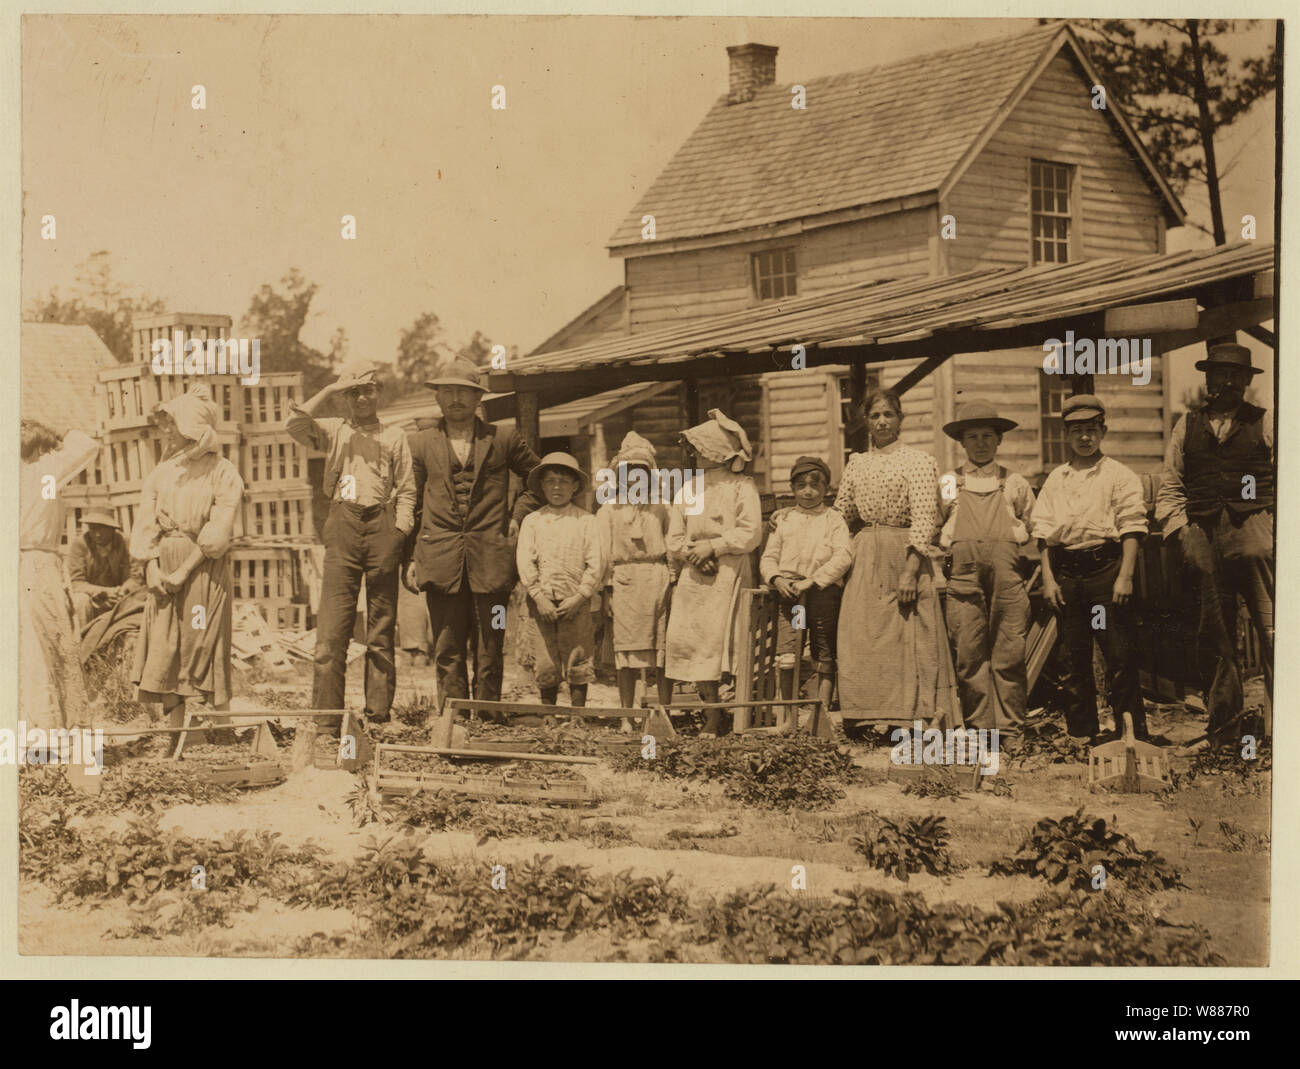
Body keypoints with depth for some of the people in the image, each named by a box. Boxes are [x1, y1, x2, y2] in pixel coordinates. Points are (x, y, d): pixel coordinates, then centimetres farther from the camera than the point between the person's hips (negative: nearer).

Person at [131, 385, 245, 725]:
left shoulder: (222, 472, -2)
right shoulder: (160, 473, 14)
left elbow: (218, 532, -10)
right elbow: (145, 524, 7)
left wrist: (184, 571, -16)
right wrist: (152, 568, -8)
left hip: (204, 569, -5)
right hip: (163, 570, 5)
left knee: (207, 653, -5)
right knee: (164, 653, 0)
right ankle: (175, 734, 5)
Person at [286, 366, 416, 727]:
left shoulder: (394, 436, 16)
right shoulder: (333, 432, 15)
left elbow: (407, 490, 12)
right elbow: (293, 424, -4)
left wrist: (400, 533, 0)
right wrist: (329, 390, -2)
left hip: (382, 525, 1)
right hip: (343, 526, 0)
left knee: (382, 628, 2)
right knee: (332, 627, -9)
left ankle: (379, 711, 6)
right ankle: (326, 714, -9)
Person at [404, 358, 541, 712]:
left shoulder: (503, 440, 10)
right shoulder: (421, 443, 13)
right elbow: (413, 506, 13)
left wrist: (519, 514, 8)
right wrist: (410, 559, 5)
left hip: (491, 561, 0)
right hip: (441, 561, 1)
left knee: (489, 653, 0)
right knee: (447, 653, -1)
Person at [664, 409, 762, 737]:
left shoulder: (741, 487, 2)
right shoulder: (688, 488, 17)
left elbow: (750, 533, -8)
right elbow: (674, 538, 13)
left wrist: (712, 546, -13)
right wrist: (692, 553, -6)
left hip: (729, 574, -5)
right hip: (694, 575, 5)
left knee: (722, 642, -13)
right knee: (691, 642, -3)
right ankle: (711, 716, 3)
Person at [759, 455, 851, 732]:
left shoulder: (834, 519, 7)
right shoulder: (784, 519, 16)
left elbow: (843, 556, -7)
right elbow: (768, 557, 15)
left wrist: (812, 581, -15)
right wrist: (776, 579, -7)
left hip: (824, 593, -1)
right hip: (789, 594, 1)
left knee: (825, 657, 2)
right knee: (786, 657, -9)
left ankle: (823, 711, 11)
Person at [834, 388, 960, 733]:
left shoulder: (918, 461, -1)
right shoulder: (857, 463, 16)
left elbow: (924, 521, -10)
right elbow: (841, 517, 19)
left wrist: (910, 571, -17)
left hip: (903, 557, -5)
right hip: (864, 560, 5)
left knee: (909, 637, -6)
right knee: (861, 638, 0)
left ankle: (914, 715, -5)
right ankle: (863, 720, 3)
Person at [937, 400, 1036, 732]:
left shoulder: (1016, 483, 17)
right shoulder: (947, 483, 17)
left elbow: (1037, 535, 21)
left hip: (1007, 573, 0)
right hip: (964, 574, 0)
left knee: (1009, 654, -5)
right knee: (969, 654, -5)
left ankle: (1009, 725, 0)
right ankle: (979, 725, 1)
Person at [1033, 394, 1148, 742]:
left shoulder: (1118, 475, 3)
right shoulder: (1055, 480, 14)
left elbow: (1132, 528, -4)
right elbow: (1043, 532, 11)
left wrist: (1125, 575, -13)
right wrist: (1048, 578, 1)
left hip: (1105, 567, -4)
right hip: (1066, 572, 4)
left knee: (1120, 655, -6)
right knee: (1074, 657, 7)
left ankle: (1133, 734, -1)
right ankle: (1081, 733, 15)